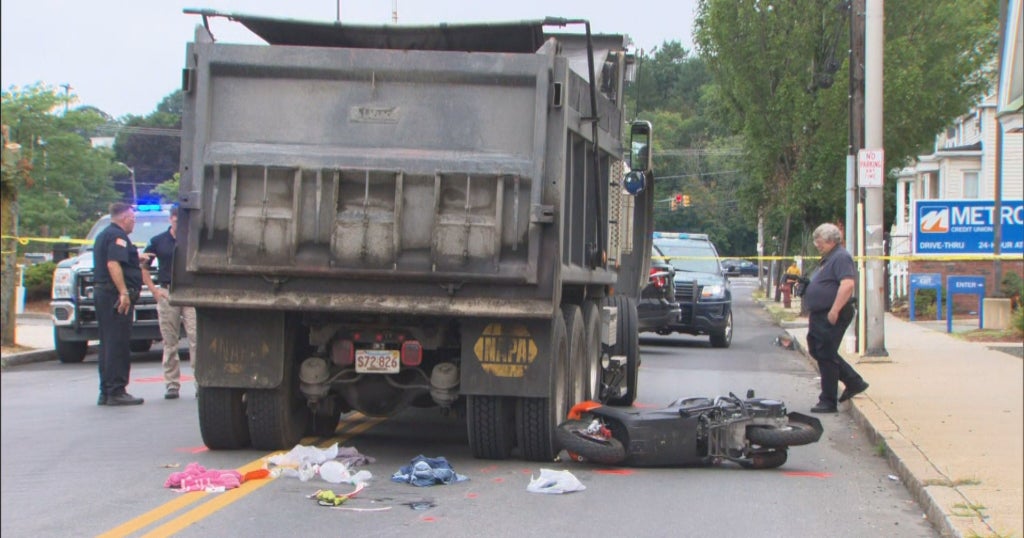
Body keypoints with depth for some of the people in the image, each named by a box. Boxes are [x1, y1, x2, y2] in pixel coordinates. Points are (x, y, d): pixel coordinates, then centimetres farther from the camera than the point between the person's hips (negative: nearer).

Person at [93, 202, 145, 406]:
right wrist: (123, 292, -27)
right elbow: (113, 264, -23)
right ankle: (116, 392, -10)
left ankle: (106, 392, 15)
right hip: (116, 295, -10)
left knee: (107, 344, 12)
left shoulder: (103, 235, 21)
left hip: (102, 292, 10)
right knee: (118, 344, -9)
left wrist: (137, 259, 39)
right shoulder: (118, 236, -11)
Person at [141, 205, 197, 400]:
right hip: (167, 294, 1)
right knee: (169, 342, 4)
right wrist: (154, 290, 2)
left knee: (195, 337, -11)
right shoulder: (158, 241, 8)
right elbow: (143, 267, 12)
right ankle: (172, 384, 10)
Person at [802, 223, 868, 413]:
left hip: (832, 316, -11)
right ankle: (854, 382, 24)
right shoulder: (828, 259, 19)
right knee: (818, 351, 16)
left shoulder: (841, 258, -15)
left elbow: (847, 285, -27)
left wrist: (834, 311, -28)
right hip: (820, 315, 11)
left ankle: (828, 402, 1)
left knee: (826, 356, -6)